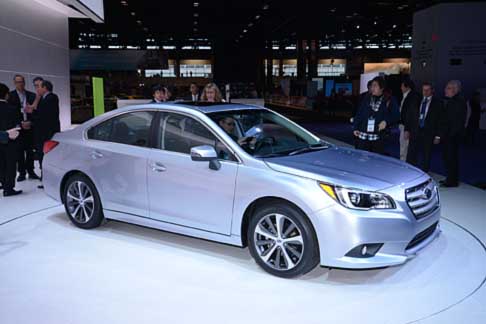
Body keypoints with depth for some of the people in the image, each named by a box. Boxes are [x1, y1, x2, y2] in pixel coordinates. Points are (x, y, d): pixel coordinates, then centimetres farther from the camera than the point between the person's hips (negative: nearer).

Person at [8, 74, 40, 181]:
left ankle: (30, 171, 14)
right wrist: (20, 123, -11)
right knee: (20, 151, 2)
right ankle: (22, 172, 8)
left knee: (30, 150, 6)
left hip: (30, 127, 2)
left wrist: (30, 122, -9)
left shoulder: (32, 95, 7)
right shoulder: (10, 96, 0)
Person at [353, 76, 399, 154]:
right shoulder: (366, 99, 11)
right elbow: (358, 115, 14)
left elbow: (395, 115, 0)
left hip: (378, 138, -3)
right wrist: (355, 128, 5)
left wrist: (386, 121, -17)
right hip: (362, 137, 3)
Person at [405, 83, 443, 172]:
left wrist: (438, 135, -7)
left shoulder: (437, 103, -1)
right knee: (411, 156, 1)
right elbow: (410, 116, 11)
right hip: (415, 132, 3)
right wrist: (407, 129, 3)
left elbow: (440, 119, -3)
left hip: (428, 133, -2)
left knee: (426, 157, 6)